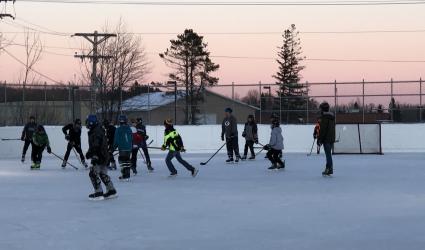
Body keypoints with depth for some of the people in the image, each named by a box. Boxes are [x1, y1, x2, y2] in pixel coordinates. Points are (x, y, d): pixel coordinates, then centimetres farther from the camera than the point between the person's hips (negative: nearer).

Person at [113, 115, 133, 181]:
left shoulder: (118, 130, -8)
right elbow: (132, 139, 14)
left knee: (122, 161, -5)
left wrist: (114, 147, 5)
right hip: (129, 148, 5)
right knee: (127, 161, 12)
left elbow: (116, 140, -7)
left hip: (122, 148, -5)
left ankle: (125, 176, -12)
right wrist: (131, 147, 24)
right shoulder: (129, 129, 7)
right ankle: (127, 175, 17)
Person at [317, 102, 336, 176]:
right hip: (332, 139, 9)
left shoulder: (324, 117, -14)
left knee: (328, 154, -7)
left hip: (326, 139, -9)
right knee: (329, 154, 14)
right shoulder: (332, 117, 14)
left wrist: (319, 139, -15)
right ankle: (329, 170, 17)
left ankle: (329, 170, -6)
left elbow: (323, 129, -19)